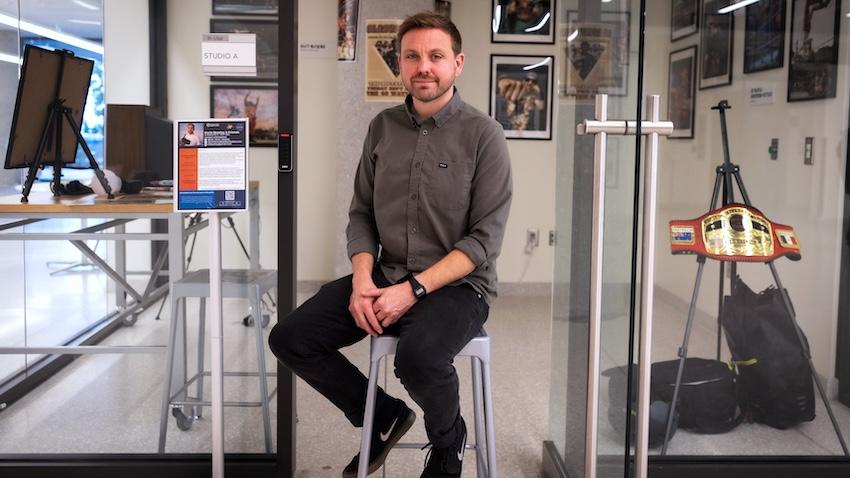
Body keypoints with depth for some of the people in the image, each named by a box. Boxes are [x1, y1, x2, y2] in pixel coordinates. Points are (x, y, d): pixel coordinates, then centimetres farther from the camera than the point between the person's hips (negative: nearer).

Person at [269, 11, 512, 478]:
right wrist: (362, 280, -9)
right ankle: (384, 416, 14)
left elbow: (485, 239, -12)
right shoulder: (383, 127, 7)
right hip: (385, 275, 5)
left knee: (417, 357, -35)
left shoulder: (483, 134, -8)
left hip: (457, 284, -5)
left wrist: (413, 290, -20)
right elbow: (361, 213, 9)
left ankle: (447, 440, 2)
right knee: (290, 338, -9)